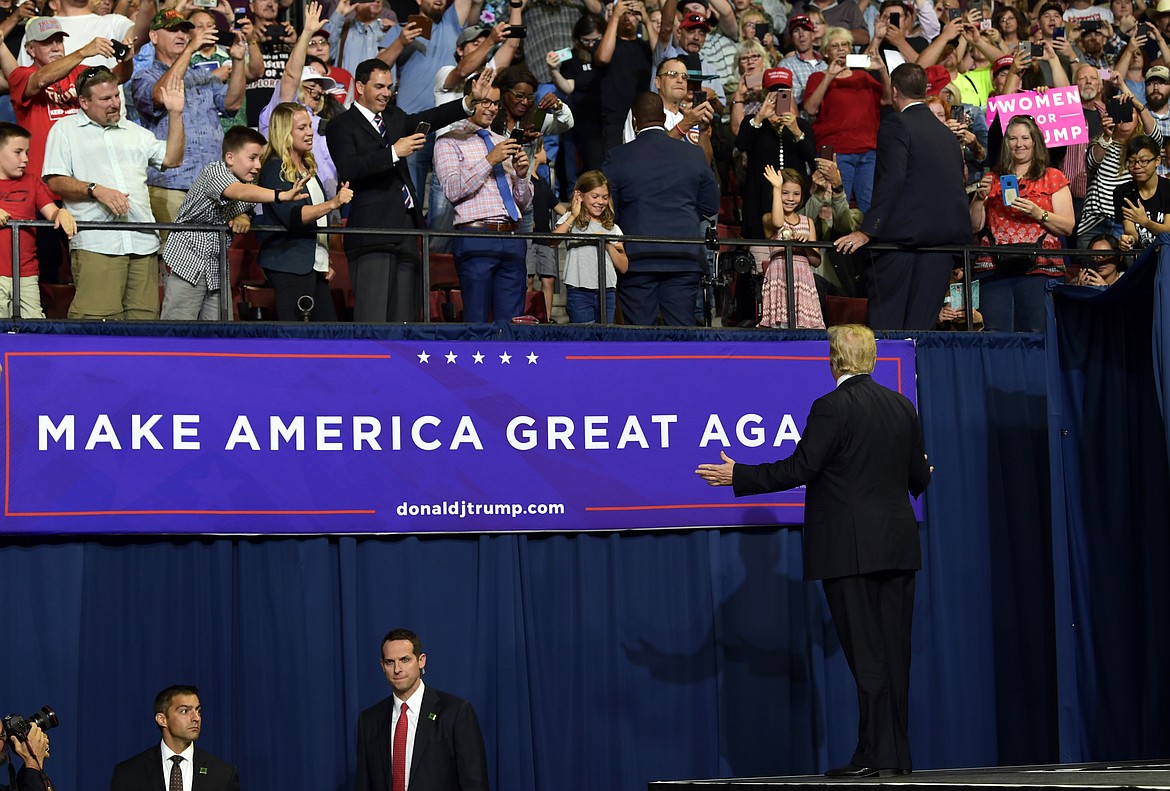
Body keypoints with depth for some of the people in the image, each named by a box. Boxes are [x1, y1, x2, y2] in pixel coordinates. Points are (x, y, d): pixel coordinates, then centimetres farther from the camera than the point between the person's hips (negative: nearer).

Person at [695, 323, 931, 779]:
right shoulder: (902, 406, 9)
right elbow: (918, 477, 16)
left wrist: (737, 475, -5)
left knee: (867, 656, -4)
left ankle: (875, 755, -4)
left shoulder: (832, 408, -11)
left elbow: (798, 469, -15)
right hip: (898, 548, 6)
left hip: (851, 550, -6)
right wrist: (921, 476, 41)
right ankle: (896, 756, 11)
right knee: (893, 653, 9)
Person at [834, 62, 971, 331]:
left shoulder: (896, 124, -3)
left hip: (904, 232, -6)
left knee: (884, 321, -3)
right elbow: (958, 185, 21)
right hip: (946, 235, 6)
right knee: (923, 321, 4)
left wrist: (867, 231, -16)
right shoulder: (946, 132, 19)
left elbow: (891, 180, -15)